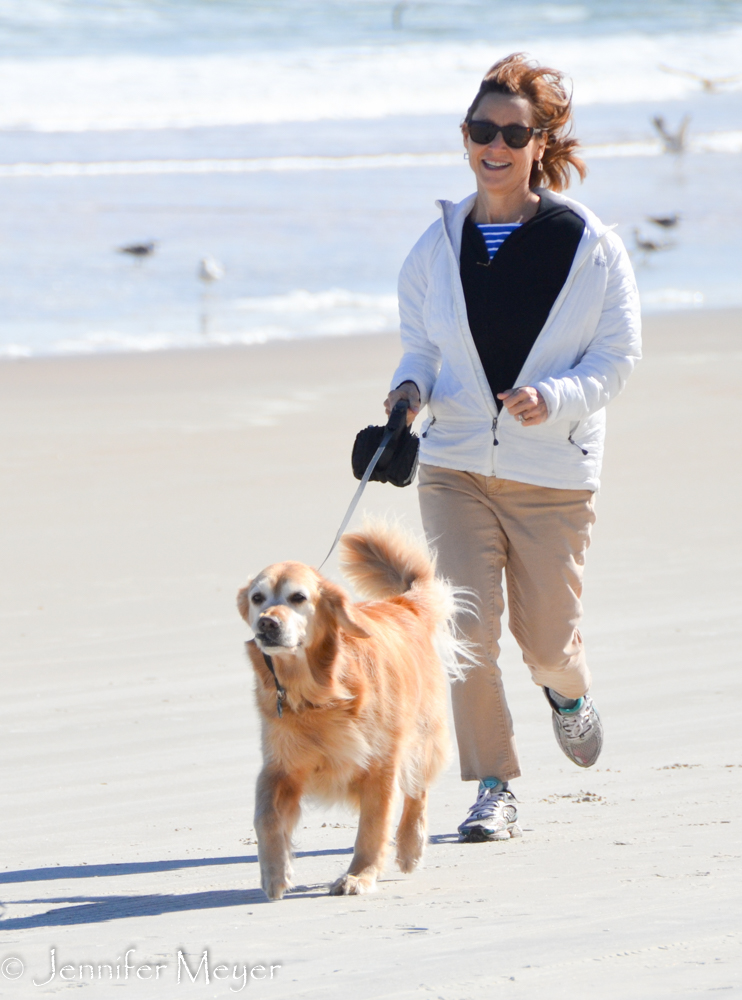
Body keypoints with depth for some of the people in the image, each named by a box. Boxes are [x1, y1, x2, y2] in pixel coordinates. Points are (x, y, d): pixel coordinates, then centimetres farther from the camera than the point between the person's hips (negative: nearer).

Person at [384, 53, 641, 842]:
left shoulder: (589, 245, -5)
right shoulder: (437, 247, 3)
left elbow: (618, 355, -2)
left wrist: (552, 399, -20)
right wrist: (411, 388, -10)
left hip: (554, 473, -1)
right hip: (455, 466, 1)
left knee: (546, 638, 5)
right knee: (466, 629, -10)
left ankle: (568, 692, 43)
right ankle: (493, 791, 2)